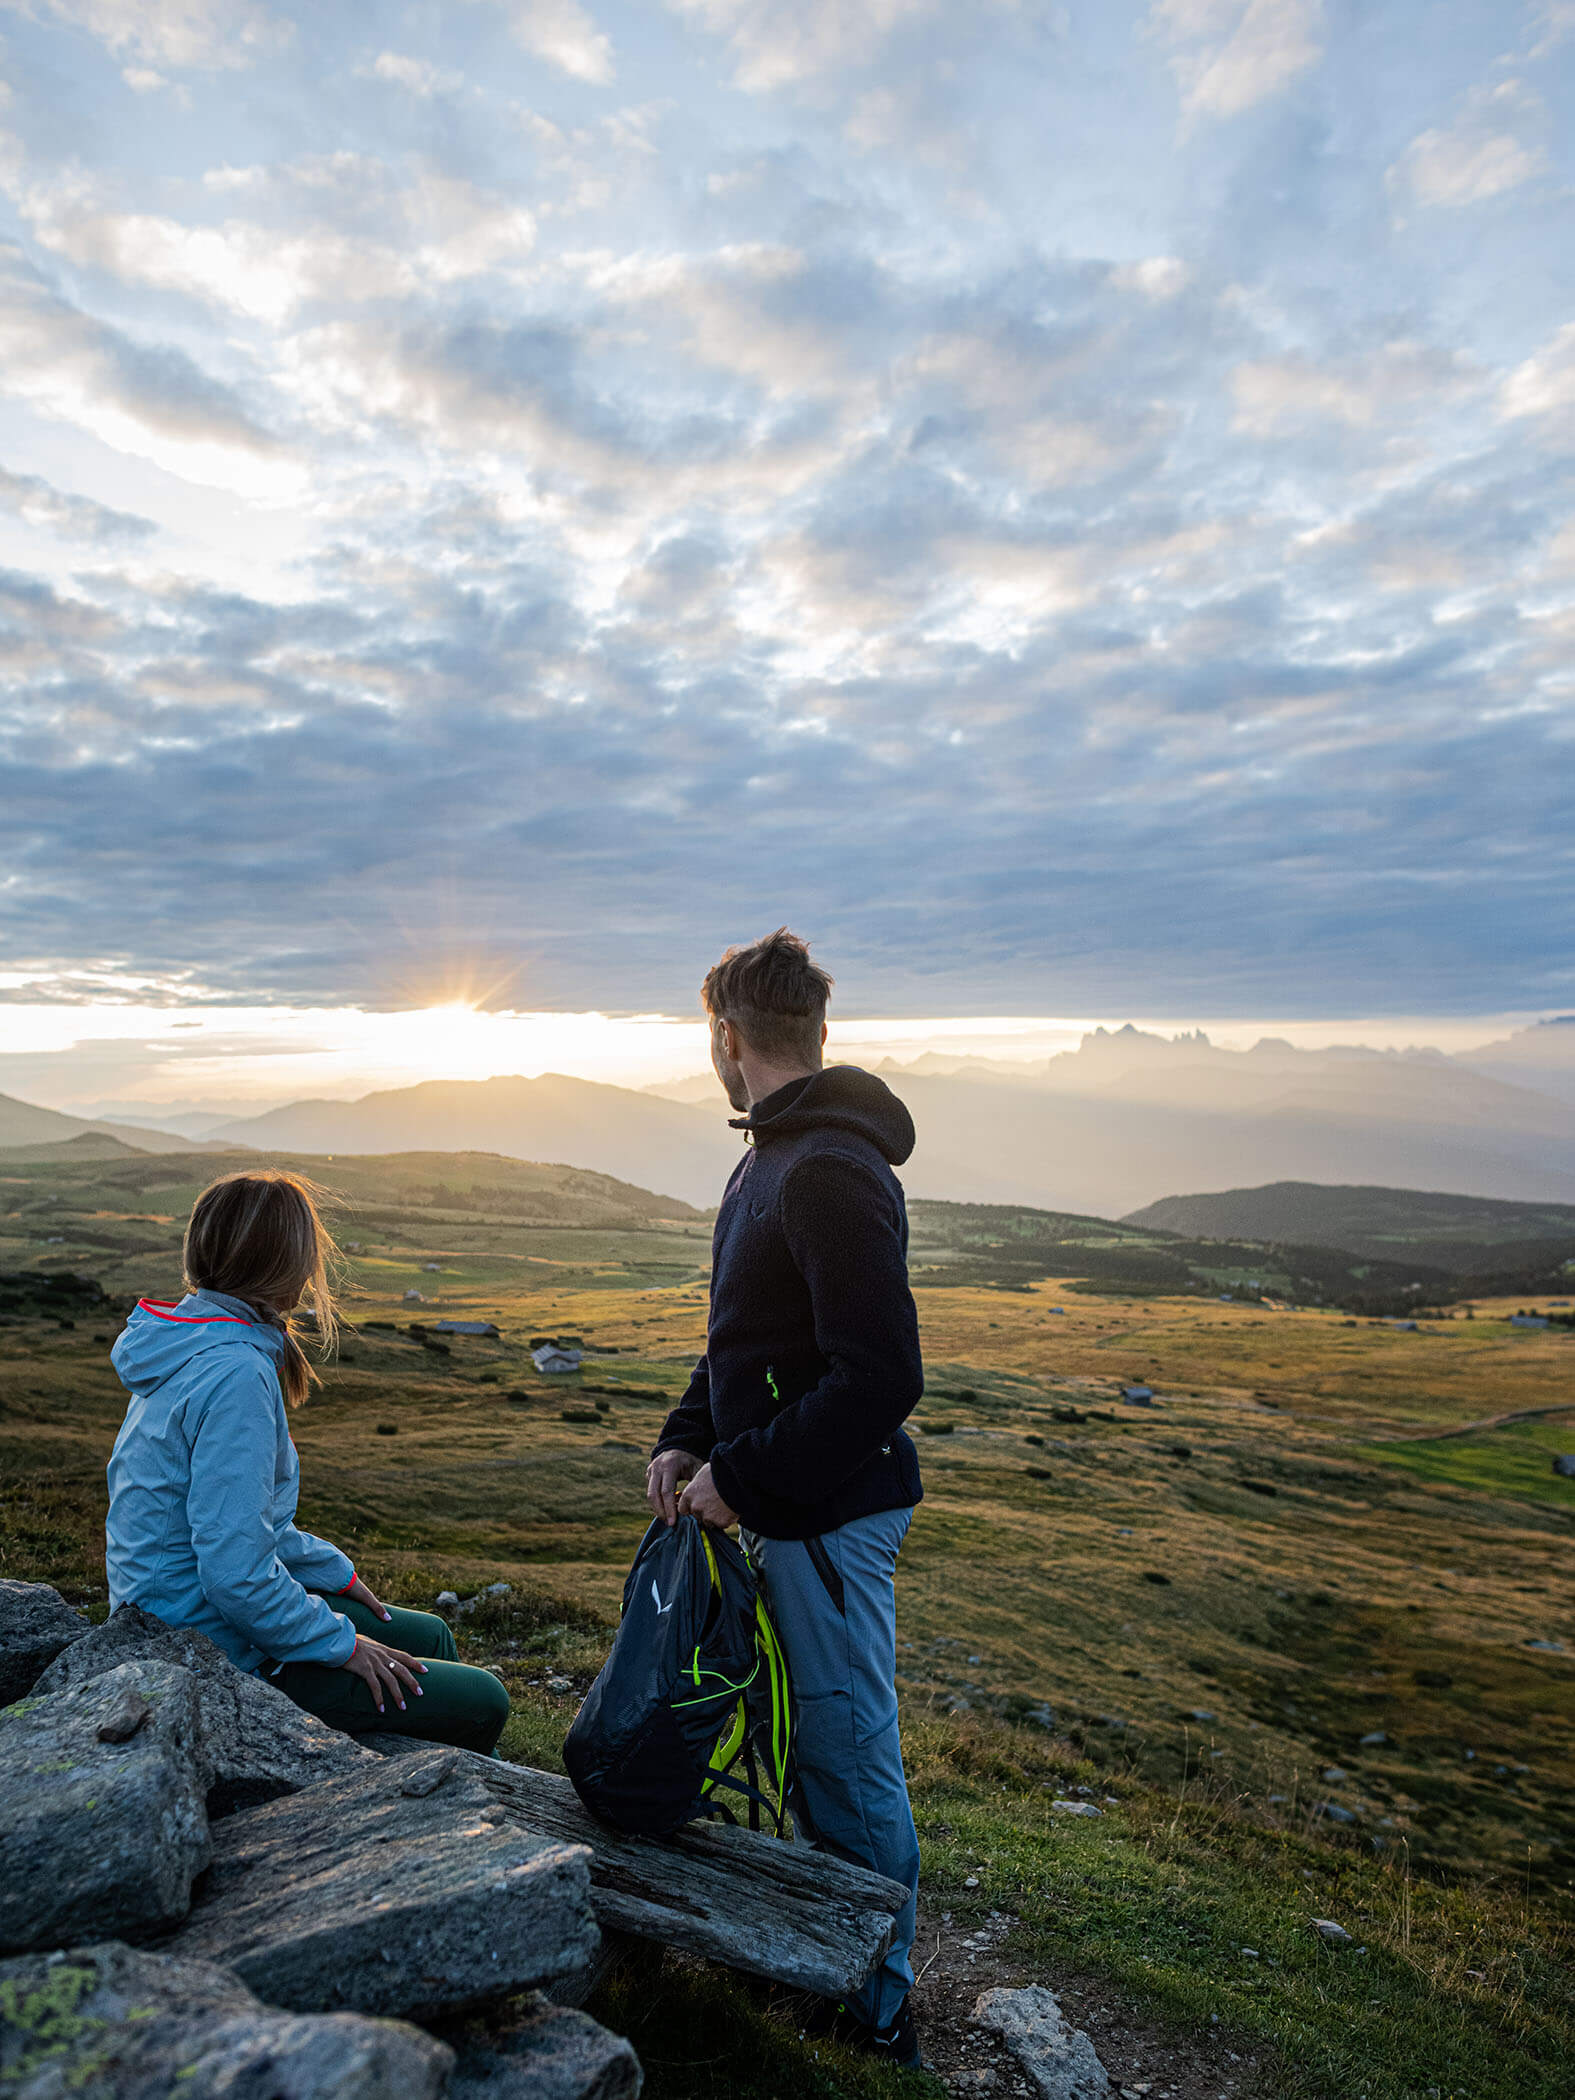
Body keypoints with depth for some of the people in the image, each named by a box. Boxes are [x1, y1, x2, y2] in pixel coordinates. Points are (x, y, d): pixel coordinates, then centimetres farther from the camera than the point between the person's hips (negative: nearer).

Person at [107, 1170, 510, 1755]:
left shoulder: (183, 1355, 5)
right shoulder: (235, 1375, -27)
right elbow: (235, 1571, -29)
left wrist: (333, 1572, 14)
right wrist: (341, 1644, -16)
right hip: (221, 1657, -10)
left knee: (427, 1637, 20)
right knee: (481, 1704, -5)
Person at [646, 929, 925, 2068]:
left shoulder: (832, 1173, -24)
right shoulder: (774, 1156, 10)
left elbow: (881, 1378, -28)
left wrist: (742, 1474, -20)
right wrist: (687, 1440, 5)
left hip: (833, 1519, -10)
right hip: (786, 1510, 10)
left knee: (849, 1757, 8)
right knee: (812, 1743, 23)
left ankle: (877, 2005, 28)